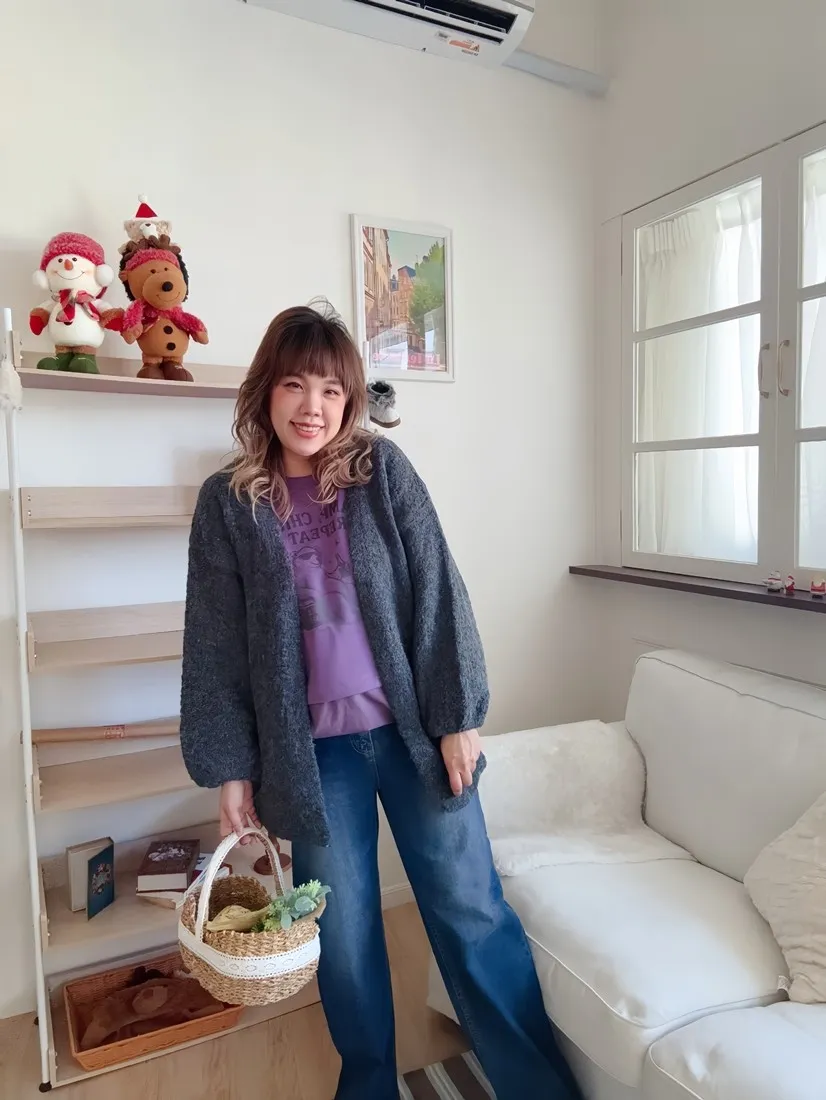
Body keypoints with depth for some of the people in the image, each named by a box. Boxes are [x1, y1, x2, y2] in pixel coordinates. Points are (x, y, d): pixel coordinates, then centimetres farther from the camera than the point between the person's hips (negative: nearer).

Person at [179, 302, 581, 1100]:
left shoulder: (383, 470, -2)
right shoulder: (228, 502, -1)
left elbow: (437, 592, -5)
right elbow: (214, 644, 0)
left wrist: (457, 716, -7)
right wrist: (229, 766, 0)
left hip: (413, 727, 0)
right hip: (315, 749, 1)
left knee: (470, 908, 9)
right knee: (343, 930, 14)